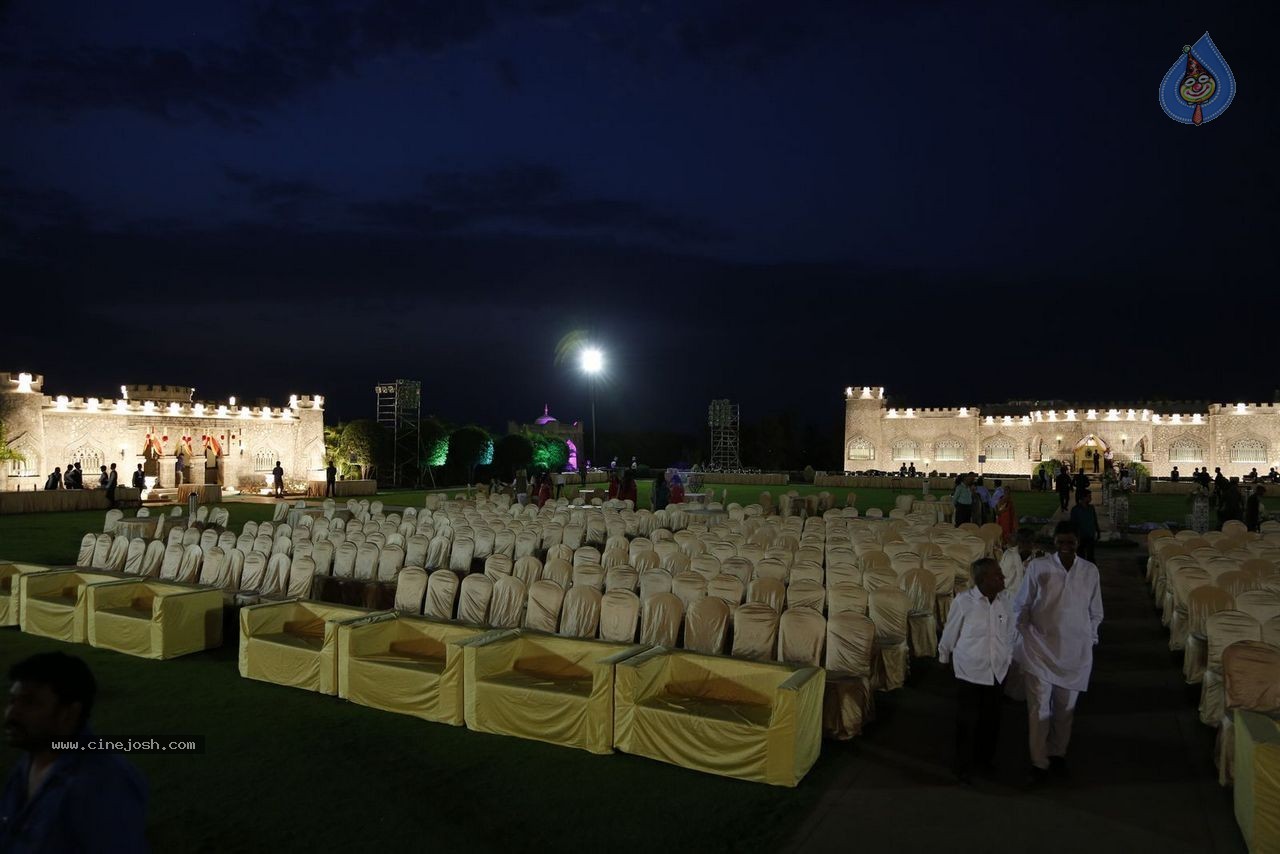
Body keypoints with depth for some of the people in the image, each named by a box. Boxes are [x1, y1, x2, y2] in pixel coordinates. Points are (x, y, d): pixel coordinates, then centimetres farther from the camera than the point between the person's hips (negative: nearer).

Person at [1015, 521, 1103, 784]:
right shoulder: (1037, 567, -9)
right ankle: (1039, 761, 14)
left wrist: (1090, 640, 7)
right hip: (1040, 647, -2)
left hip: (1075, 651, 2)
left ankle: (1058, 752, 36)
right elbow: (1021, 606, -1)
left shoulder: (1090, 571, -2)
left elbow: (1095, 612, 9)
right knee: (1039, 707, 1)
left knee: (1065, 706, 15)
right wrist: (1024, 638, -1)